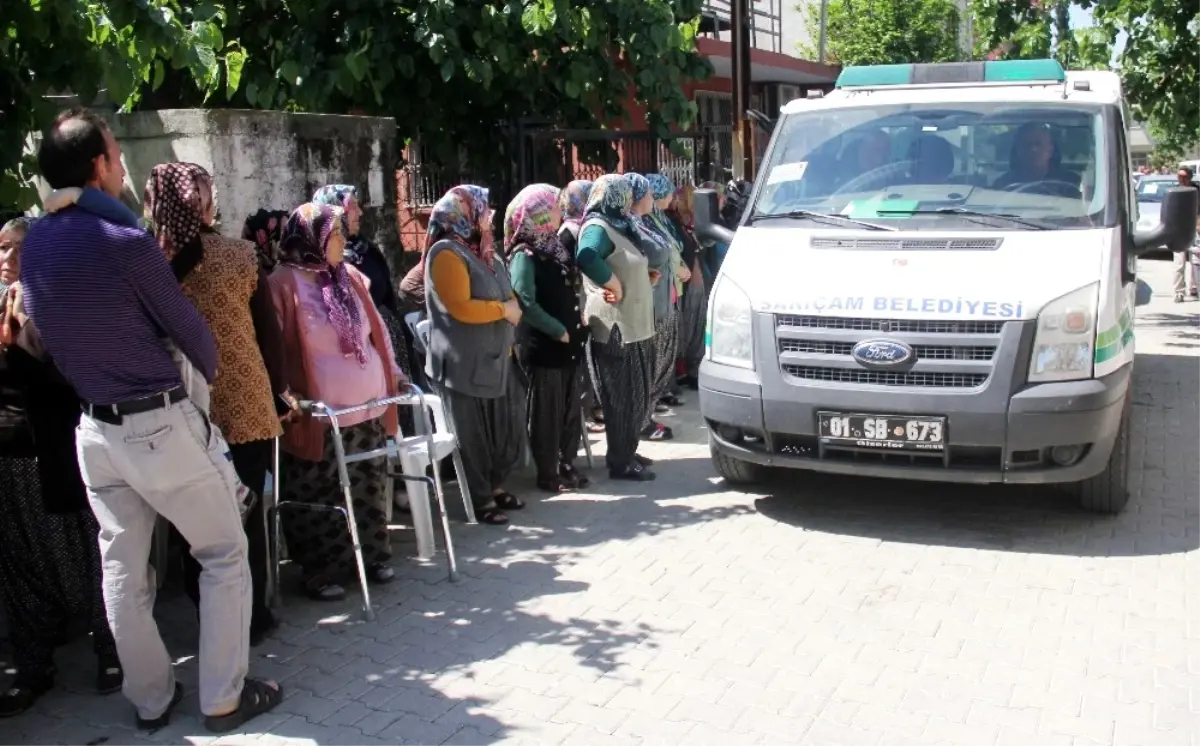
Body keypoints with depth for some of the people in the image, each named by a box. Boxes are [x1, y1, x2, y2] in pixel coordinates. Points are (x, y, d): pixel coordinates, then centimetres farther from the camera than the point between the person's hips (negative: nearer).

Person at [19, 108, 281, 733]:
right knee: (224, 555, 6)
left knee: (122, 570, 14)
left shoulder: (34, 244, 4)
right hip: (160, 425, -7)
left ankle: (150, 699, 27)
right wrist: (212, 370, 13)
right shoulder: (125, 242, -19)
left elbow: (47, 336, 13)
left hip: (94, 428, 7)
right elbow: (186, 326, -7)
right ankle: (223, 699, 11)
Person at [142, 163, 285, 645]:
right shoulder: (240, 256, -7)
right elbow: (269, 333, -2)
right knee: (247, 515, 13)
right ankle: (251, 617, 22)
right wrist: (279, 392, 9)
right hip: (246, 407, 0)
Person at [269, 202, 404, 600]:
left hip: (367, 405, 6)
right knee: (320, 497, 3)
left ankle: (371, 555, 29)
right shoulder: (284, 283, -9)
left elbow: (376, 329, 18)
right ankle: (321, 571, 15)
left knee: (368, 487, 14)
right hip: (319, 413, -6)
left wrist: (393, 373, 17)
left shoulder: (350, 277, 11)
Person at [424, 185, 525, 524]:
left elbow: (505, 294, 25)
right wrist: (504, 309, -11)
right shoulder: (446, 254, -14)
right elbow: (461, 307, -22)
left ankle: (496, 486, 26)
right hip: (465, 362, -9)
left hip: (496, 356, 9)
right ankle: (480, 499, 10)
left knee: (504, 426, 11)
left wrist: (512, 313, 4)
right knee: (473, 432, 0)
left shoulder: (483, 250, 15)